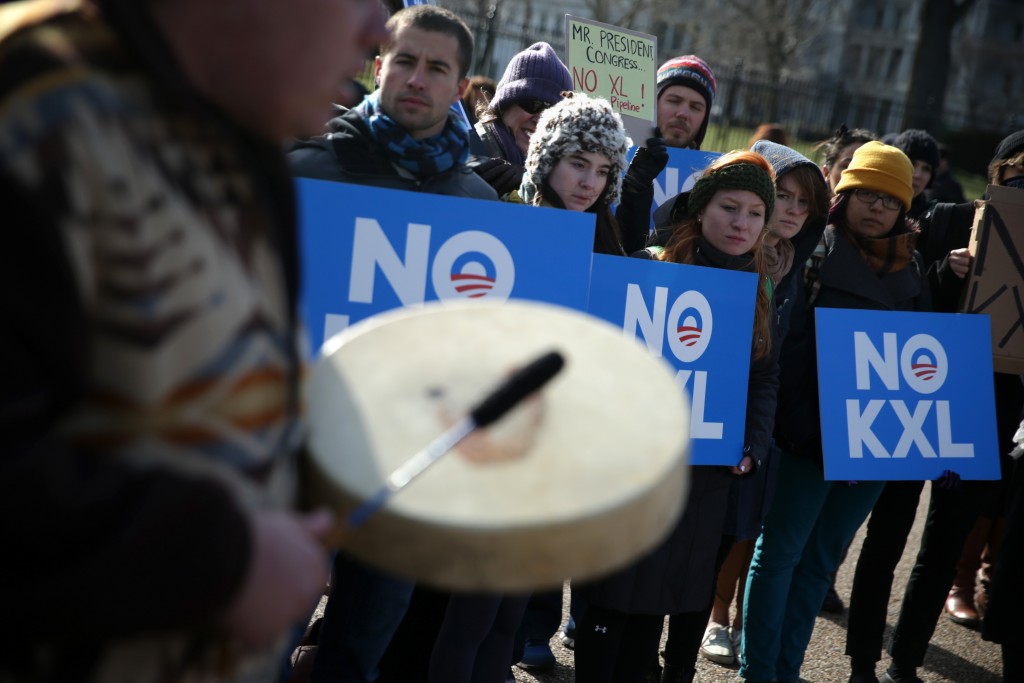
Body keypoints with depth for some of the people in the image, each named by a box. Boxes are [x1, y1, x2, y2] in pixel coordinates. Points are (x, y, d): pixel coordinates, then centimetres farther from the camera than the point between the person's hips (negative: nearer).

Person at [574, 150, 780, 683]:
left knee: (666, 592, 12)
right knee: (615, 593, 2)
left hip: (708, 470, 5)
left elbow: (765, 378, 13)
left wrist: (754, 447, -1)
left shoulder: (760, 292, 11)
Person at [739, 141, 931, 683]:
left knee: (821, 560, 13)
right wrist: (800, 427, -19)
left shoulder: (910, 271, 10)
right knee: (781, 551, 2)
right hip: (814, 435, -5)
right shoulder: (814, 256, -5)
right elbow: (787, 347, -12)